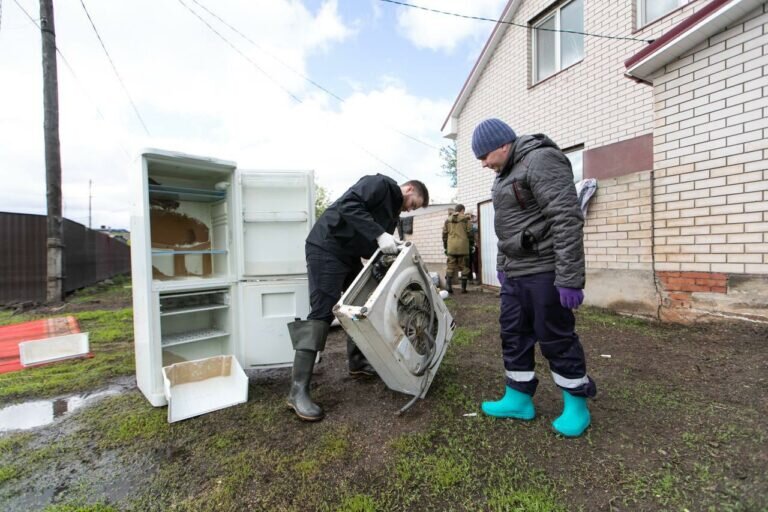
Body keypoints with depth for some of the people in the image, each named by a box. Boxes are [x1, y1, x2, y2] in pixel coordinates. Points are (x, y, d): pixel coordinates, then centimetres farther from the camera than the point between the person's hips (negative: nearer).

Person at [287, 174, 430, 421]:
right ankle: (298, 391, -8)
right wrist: (379, 235, -30)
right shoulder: (381, 183, -7)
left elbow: (376, 250, 14)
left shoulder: (393, 212, 19)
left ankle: (357, 362, 30)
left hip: (350, 255, 10)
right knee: (322, 314, -14)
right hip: (327, 248, -10)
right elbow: (348, 204, -25)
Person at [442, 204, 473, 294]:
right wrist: (472, 244, 10)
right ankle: (463, 288, 8)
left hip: (451, 248, 3)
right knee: (464, 268, 6)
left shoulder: (448, 220, 11)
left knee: (450, 267, 7)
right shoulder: (465, 219, 0)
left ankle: (448, 287, -2)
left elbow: (444, 234, 12)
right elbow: (469, 233, -2)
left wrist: (445, 247, 18)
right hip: (463, 247, -2)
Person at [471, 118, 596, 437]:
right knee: (513, 335, 12)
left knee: (556, 339, 4)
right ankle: (518, 400, 27)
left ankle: (576, 406, 25)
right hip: (515, 273, 9)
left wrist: (569, 278, -24)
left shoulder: (540, 160, -13)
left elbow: (567, 220, -21)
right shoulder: (507, 173, 17)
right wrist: (502, 266, 23)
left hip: (543, 271, -9)